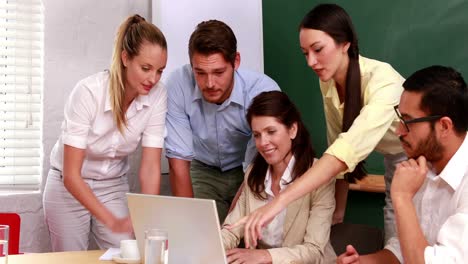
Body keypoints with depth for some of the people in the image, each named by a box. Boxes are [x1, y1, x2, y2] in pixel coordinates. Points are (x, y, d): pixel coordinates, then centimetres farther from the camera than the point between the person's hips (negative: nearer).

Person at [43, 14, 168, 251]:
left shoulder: (157, 96, -18)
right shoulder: (88, 92, -28)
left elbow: (150, 168, -17)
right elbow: (71, 175, -27)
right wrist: (112, 222, -36)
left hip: (114, 187, 3)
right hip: (69, 187, -3)